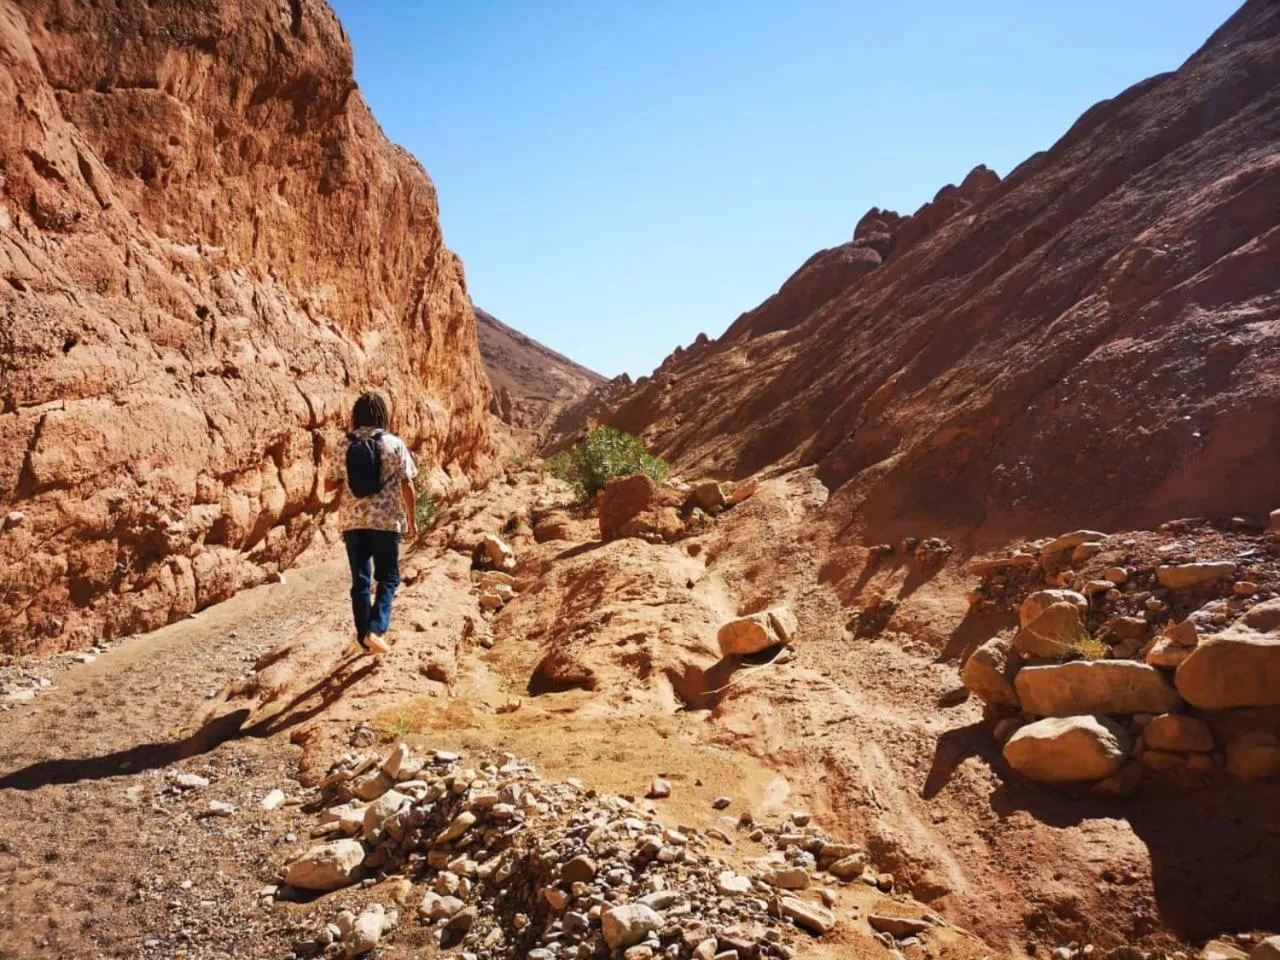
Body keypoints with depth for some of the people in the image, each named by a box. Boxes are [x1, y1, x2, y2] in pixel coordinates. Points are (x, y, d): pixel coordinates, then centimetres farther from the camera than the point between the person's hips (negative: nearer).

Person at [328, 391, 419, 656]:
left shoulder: (344, 445, 1)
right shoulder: (394, 444, -5)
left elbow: (330, 484, 4)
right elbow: (406, 485, -4)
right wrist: (412, 519, 5)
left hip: (353, 521, 2)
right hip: (386, 521, -2)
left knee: (360, 581, 11)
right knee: (388, 578, 10)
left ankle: (364, 639, 14)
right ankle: (376, 630, -7)